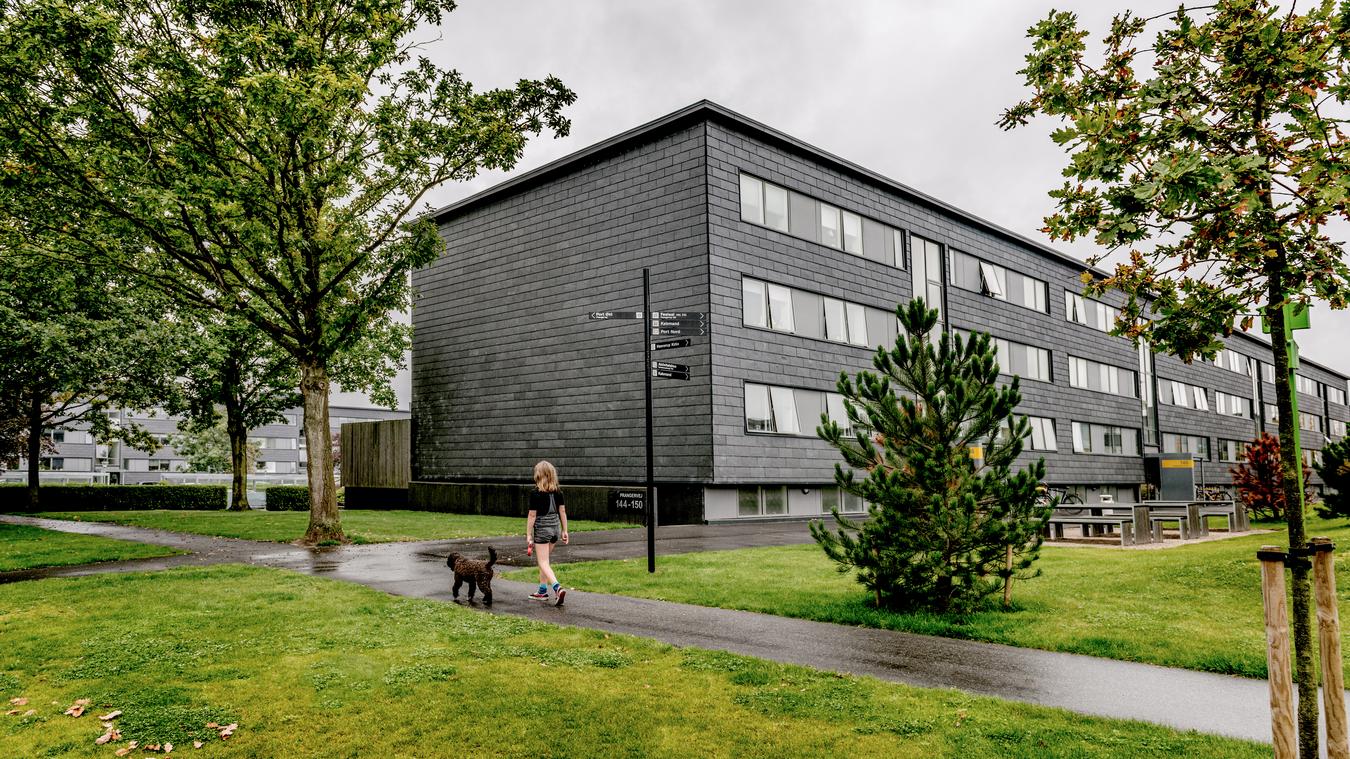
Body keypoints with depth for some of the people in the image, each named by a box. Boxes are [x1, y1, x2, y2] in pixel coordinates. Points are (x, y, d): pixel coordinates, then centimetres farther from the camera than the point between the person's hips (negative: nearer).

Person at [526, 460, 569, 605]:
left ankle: (558, 588, -22)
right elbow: (562, 512, 5)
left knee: (543, 563, -3)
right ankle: (542, 591, 27)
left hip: (542, 529, -6)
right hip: (555, 527, 6)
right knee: (544, 560, 21)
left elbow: (532, 516, -12)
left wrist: (528, 535, -6)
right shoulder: (558, 492, 2)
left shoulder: (536, 493, -14)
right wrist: (564, 531, 12)